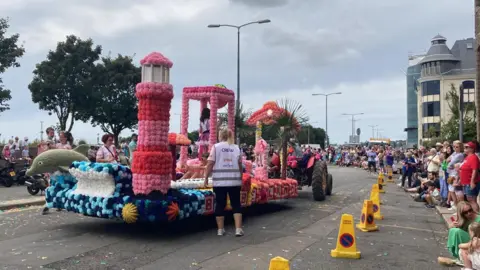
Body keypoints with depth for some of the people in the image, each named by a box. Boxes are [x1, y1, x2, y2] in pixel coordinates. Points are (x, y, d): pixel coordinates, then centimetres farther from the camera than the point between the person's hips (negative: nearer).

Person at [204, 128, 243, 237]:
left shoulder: (216, 146, -1)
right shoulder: (236, 147, 7)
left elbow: (210, 163, -6)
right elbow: (240, 165, 8)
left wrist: (206, 178, 2)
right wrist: (240, 177, 20)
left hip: (219, 181, -2)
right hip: (234, 181, 2)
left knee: (220, 204, 8)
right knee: (236, 204, 9)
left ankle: (220, 229, 14)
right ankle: (238, 229, 3)